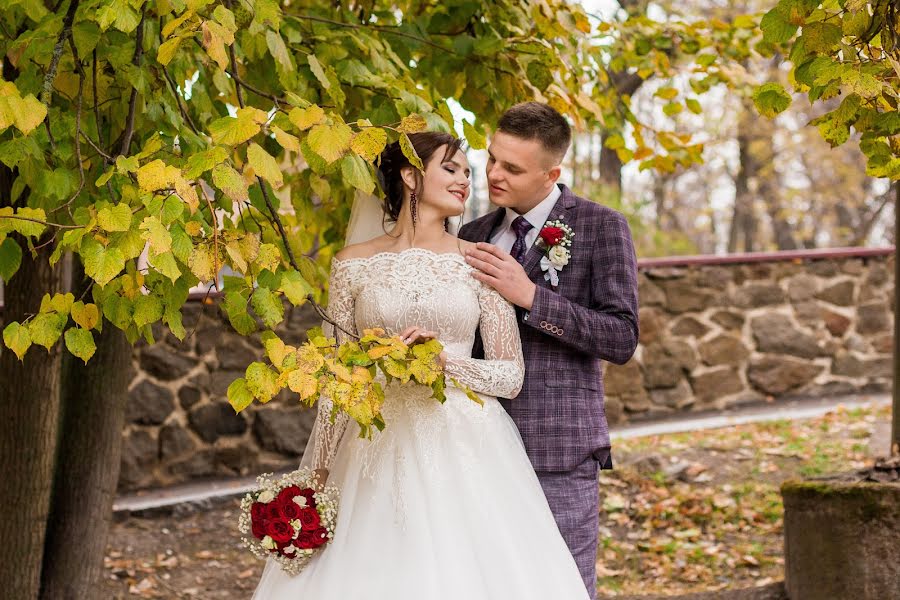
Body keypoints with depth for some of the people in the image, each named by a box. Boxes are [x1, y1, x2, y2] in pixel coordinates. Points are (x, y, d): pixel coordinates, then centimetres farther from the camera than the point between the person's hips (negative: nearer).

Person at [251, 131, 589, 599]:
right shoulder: (354, 264, 4)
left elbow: (511, 374, 2)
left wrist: (446, 360, -14)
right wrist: (320, 472, 3)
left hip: (465, 455, 0)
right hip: (377, 454, 0)